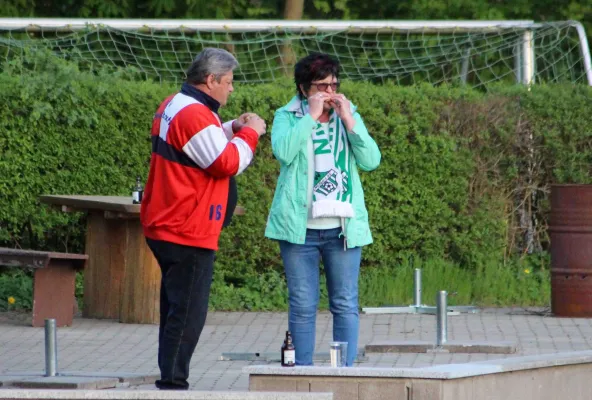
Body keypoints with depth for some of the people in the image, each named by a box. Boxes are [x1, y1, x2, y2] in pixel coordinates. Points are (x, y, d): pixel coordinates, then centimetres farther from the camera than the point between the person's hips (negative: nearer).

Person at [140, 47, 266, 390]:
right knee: (188, 313, -7)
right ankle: (173, 382, -6)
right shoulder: (195, 115, -19)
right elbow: (227, 163, -20)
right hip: (189, 233, -11)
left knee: (176, 308, 15)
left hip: (163, 228, 11)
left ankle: (171, 379, 20)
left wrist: (230, 129, 15)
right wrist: (249, 133, -7)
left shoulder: (173, 106, 14)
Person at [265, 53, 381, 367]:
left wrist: (348, 120, -8)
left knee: (345, 304, 1)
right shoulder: (287, 116, 5)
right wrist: (311, 116, -14)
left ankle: (346, 369, 3)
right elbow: (283, 152, -17)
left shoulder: (350, 115, 12)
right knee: (302, 305, 1)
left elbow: (371, 161, -2)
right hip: (299, 226, -2)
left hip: (343, 226, 2)